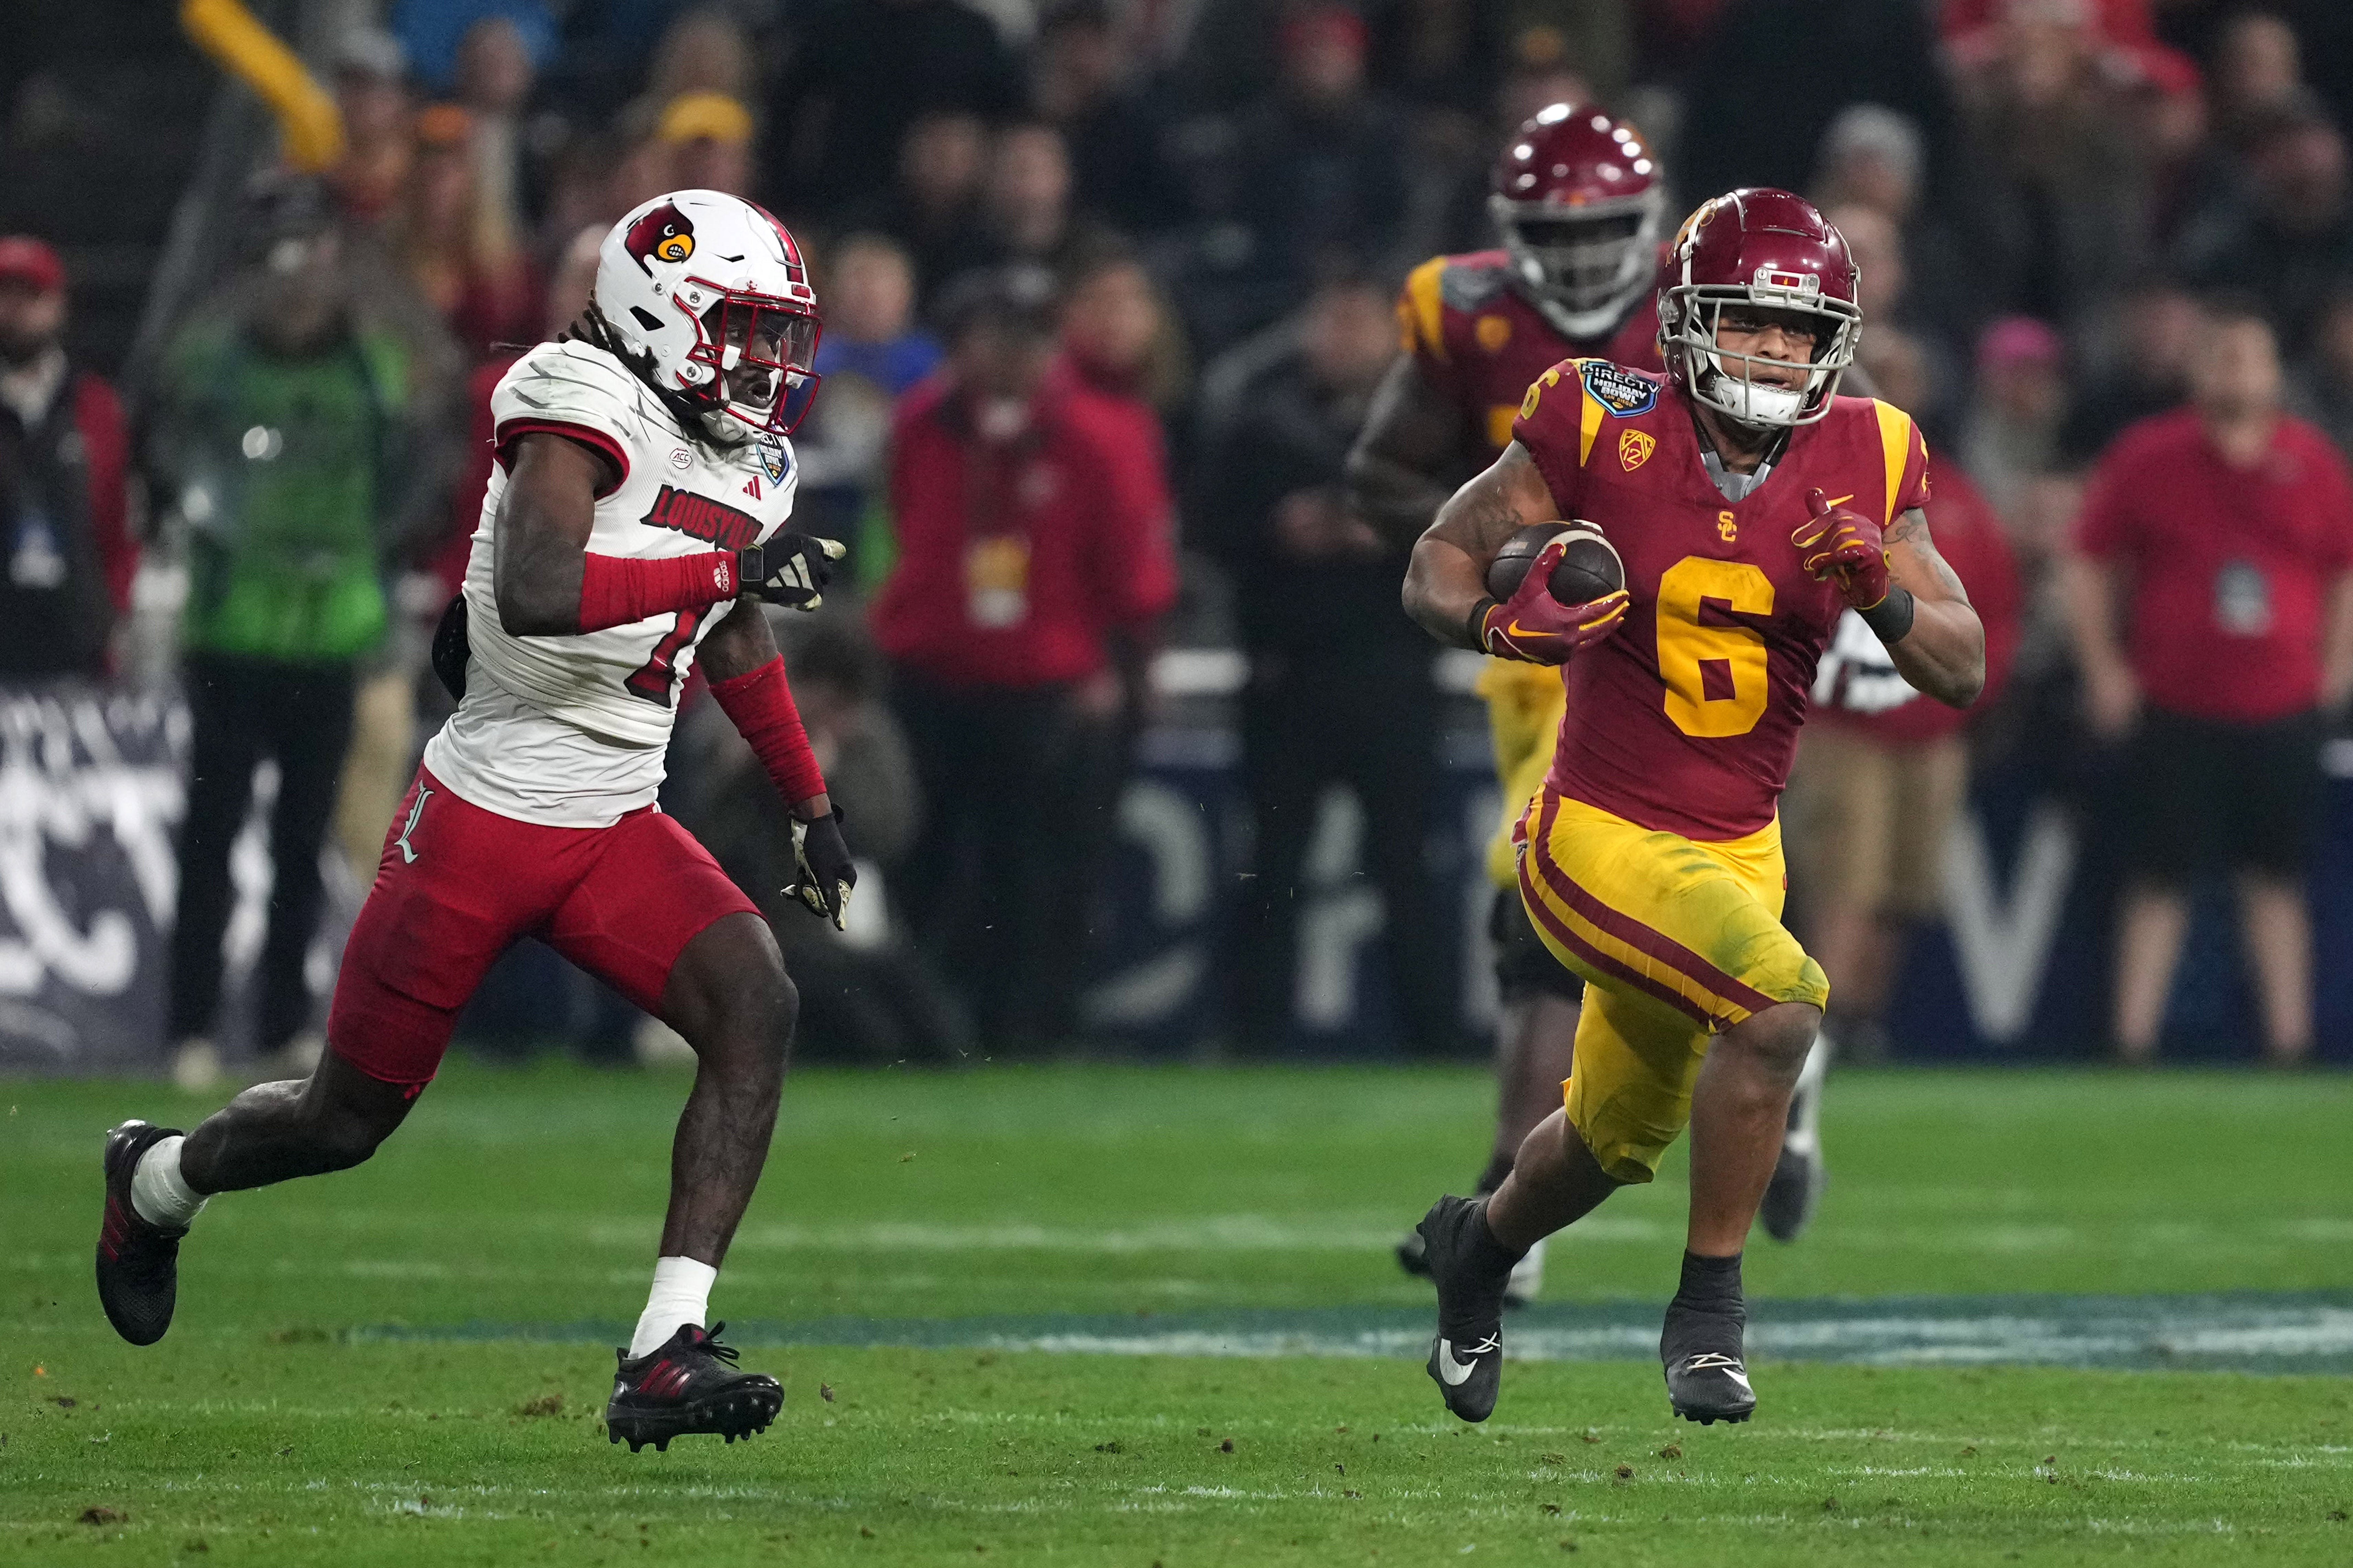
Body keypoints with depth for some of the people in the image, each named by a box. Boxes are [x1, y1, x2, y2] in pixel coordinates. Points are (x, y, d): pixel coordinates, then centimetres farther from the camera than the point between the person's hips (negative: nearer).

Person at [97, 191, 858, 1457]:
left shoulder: (752, 471, 8)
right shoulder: (587, 407, -18)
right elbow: (536, 594, -34)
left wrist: (811, 807, 27)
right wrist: (732, 565, -32)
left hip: (618, 830, 6)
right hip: (483, 818, -6)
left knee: (755, 1010, -20)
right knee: (346, 1120, 8)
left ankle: (664, 1357, -24)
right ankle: (158, 1180, 42)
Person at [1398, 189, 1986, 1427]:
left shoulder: (1861, 463, -5)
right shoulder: (1606, 429, -14)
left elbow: (1965, 673, -2)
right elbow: (1436, 567, -4)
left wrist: (1886, 597, -22)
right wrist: (1496, 620, -26)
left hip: (1736, 851, 5)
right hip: (1598, 842, -5)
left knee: (1614, 1144, 21)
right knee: (1780, 1004, -29)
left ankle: (1478, 1243, 55)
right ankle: (1708, 1315, -12)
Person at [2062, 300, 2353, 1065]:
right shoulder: (2146, 457, 0)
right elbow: (2088, 564, 6)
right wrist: (2102, 670, 0)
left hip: (2282, 711, 2)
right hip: (2170, 708, -2)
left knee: (2277, 882, 6)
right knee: (2159, 882, -3)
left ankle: (2290, 1044, 10)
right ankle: (2133, 1043, 0)